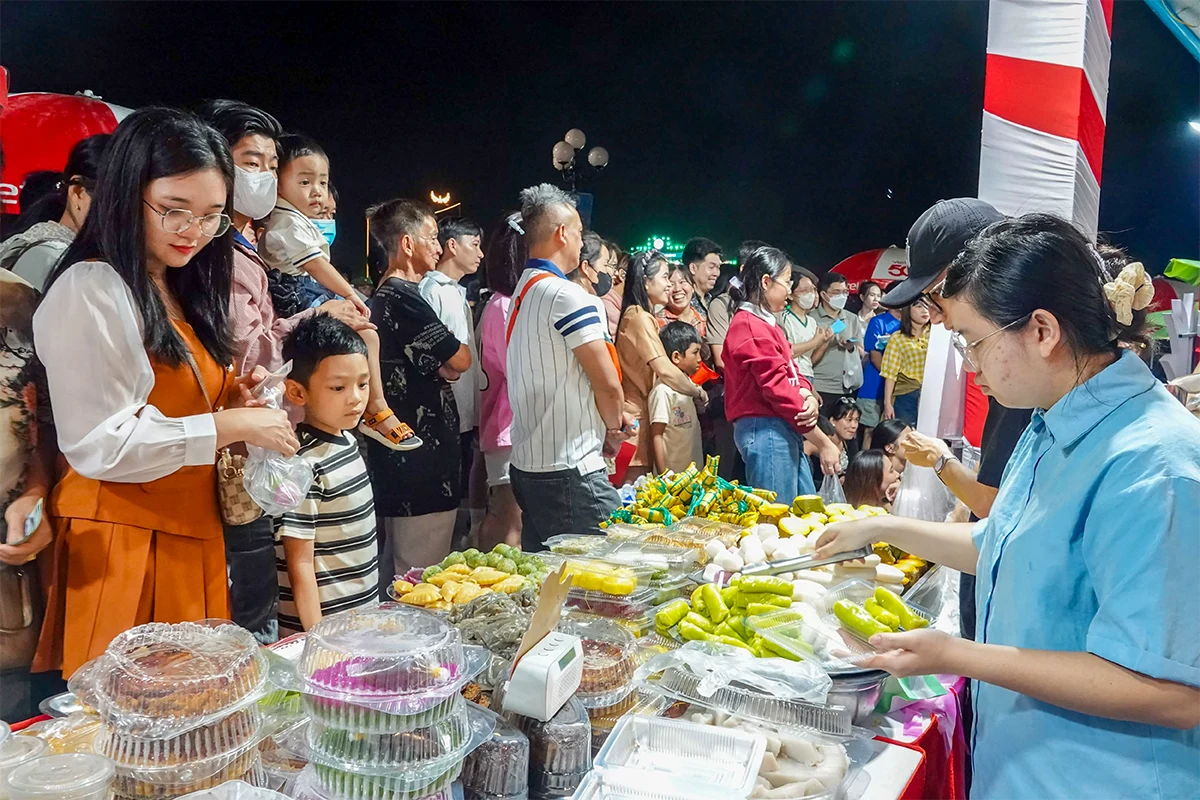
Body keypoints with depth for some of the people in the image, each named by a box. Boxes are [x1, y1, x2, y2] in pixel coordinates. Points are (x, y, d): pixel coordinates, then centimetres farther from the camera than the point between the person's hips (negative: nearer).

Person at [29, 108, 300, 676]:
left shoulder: (180, 294, 14)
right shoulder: (90, 292, -12)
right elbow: (98, 445, -18)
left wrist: (231, 402, 4)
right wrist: (229, 425, -17)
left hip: (190, 538, 8)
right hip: (120, 546, -8)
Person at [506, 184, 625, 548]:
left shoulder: (522, 292, 13)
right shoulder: (570, 296, -15)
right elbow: (608, 385, -17)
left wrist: (609, 417, 11)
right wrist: (614, 428, 3)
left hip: (526, 462, 9)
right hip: (570, 469, -9)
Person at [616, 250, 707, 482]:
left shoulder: (643, 316, 17)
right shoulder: (639, 317, -14)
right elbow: (665, 370, -21)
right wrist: (698, 393, -9)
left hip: (642, 412, 10)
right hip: (637, 416, -10)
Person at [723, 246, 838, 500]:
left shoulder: (766, 324, 18)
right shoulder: (752, 328, -14)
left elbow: (791, 373, 14)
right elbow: (778, 389, -17)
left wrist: (808, 397, -11)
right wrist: (824, 443, -13)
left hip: (784, 430, 10)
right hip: (767, 430, -10)